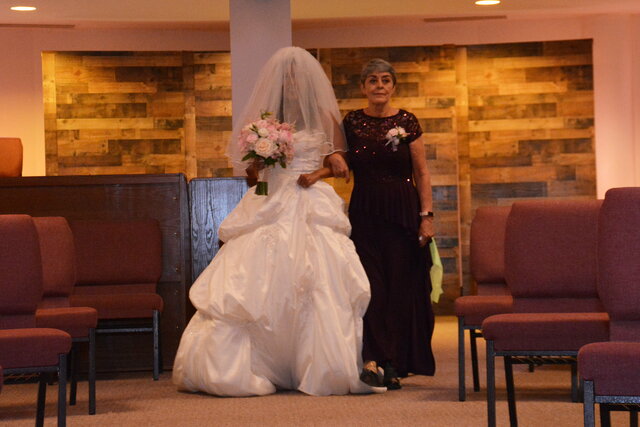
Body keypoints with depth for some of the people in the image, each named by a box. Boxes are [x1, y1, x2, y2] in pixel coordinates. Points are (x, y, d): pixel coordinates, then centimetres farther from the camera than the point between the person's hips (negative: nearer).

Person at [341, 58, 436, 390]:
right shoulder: (351, 123, 5)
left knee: (400, 286, 0)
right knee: (371, 284, -9)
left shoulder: (406, 122, 2)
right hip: (364, 212, 1)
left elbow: (422, 173, 2)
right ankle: (372, 360, -13)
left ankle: (395, 366, 7)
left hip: (402, 212, -1)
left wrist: (426, 215, -4)